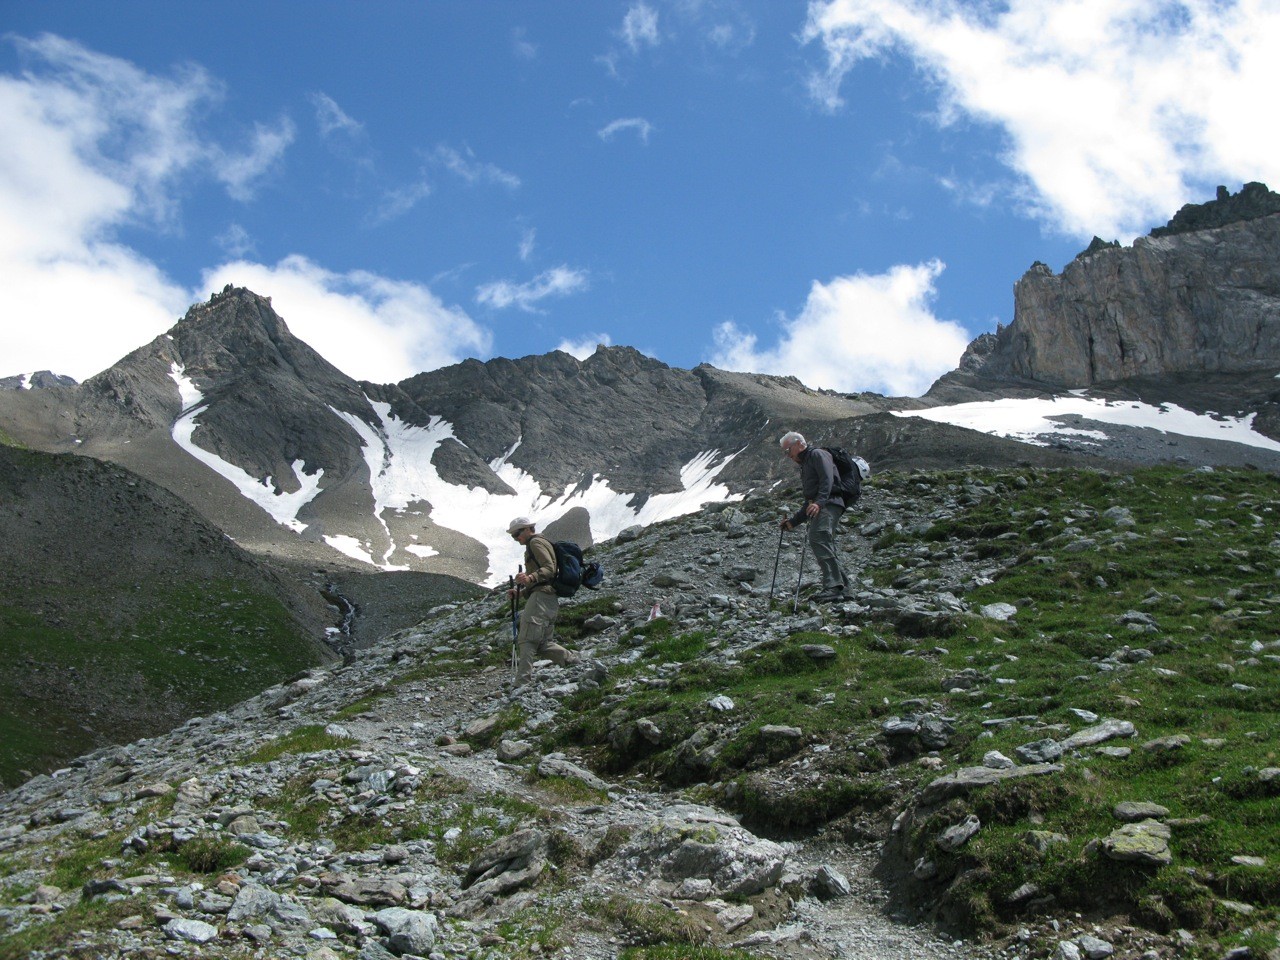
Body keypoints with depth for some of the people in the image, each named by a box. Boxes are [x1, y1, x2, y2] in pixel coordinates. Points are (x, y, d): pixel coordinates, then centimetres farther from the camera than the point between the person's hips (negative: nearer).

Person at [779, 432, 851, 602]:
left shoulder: (817, 454, 3)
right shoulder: (805, 465, 33)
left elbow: (827, 479, -15)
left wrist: (819, 502, -29)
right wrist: (793, 521, 30)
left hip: (828, 505, -10)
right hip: (818, 508, 10)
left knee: (818, 539, -25)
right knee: (826, 547, 3)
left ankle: (833, 586, -33)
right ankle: (842, 588, 3)